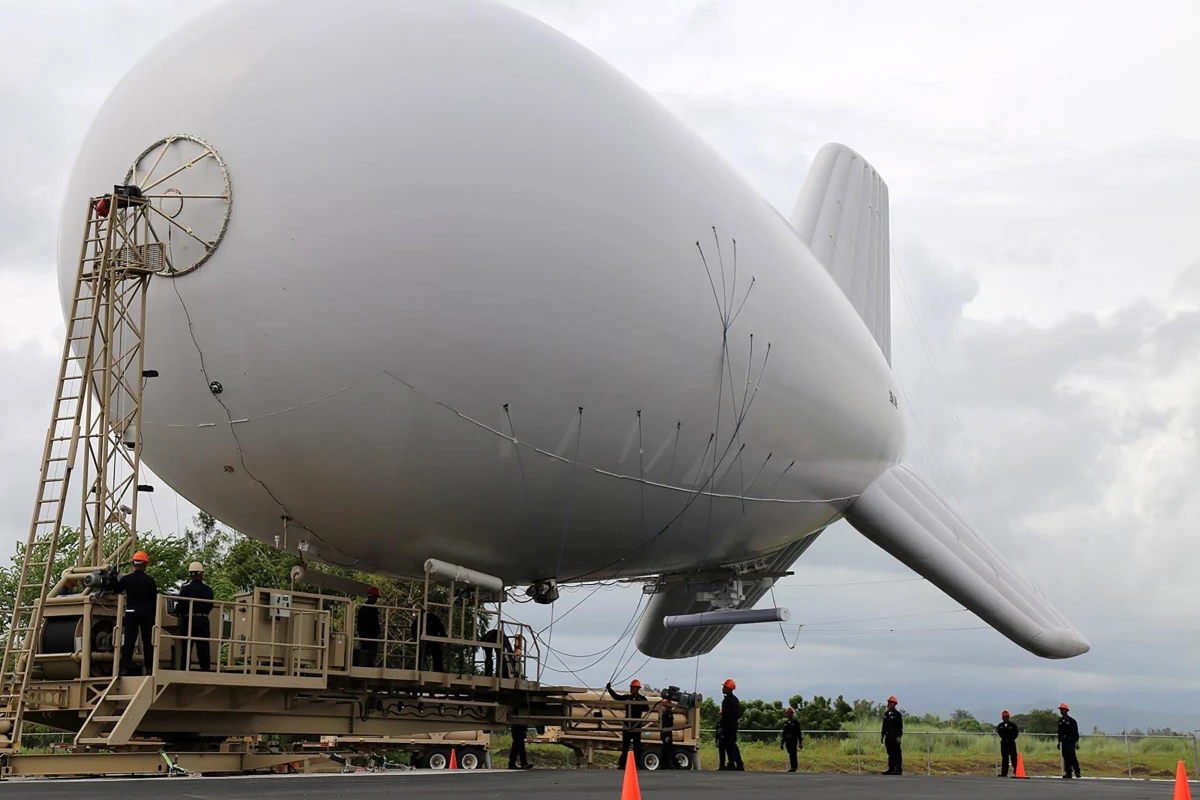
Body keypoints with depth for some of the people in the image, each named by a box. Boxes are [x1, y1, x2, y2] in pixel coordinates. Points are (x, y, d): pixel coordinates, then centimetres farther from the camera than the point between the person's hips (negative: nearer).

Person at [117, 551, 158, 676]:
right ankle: (149, 668, 6)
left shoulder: (125, 579, -4)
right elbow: (154, 600, -1)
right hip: (146, 614, -1)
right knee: (148, 642, 6)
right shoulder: (149, 581, -5)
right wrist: (153, 616, 8)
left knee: (128, 641, 2)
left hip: (131, 613, 1)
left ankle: (125, 668, -4)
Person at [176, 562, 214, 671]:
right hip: (203, 620, 2)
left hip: (189, 620, -2)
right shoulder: (208, 589, 1)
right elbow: (210, 606, 5)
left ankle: (184, 670, 1)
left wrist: (180, 614, 12)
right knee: (203, 648, 6)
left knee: (186, 647, 3)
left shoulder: (186, 588, -8)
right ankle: (205, 670, 5)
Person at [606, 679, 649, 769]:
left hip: (637, 725, -4)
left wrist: (638, 707, -28)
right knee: (625, 746, 5)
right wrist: (609, 689, -5)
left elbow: (647, 708, -15)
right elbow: (616, 696, 5)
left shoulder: (642, 699, -2)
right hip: (627, 725, 4)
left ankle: (637, 764, 1)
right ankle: (622, 764, 7)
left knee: (636, 746, -2)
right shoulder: (627, 697, 8)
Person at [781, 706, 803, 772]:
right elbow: (783, 734, 19)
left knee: (793, 754, -9)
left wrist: (800, 743, -7)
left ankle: (793, 767, -7)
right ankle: (793, 766, 14)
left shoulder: (796, 723, -1)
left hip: (794, 742, -5)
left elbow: (799, 733, -3)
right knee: (790, 754, 7)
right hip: (787, 742, 5)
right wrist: (782, 743, 17)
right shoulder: (785, 724, 15)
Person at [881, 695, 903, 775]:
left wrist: (899, 736, -17)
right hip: (888, 737, 7)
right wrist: (882, 735, 17)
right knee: (890, 754, 10)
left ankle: (899, 770, -1)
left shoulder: (897, 714, -8)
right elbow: (884, 725, 20)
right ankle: (891, 769, 14)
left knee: (897, 754, -4)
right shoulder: (886, 714, 15)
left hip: (895, 737, -7)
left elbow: (900, 726, -11)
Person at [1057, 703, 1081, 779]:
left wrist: (1076, 742, -10)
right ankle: (1068, 773, 6)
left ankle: (1077, 772, -6)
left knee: (1072, 757, -11)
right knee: (1066, 758, 3)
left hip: (1071, 742, -6)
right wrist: (1059, 742, 18)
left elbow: (1076, 732, -4)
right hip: (1063, 742, 6)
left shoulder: (1071, 720, -3)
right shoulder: (1060, 720, 14)